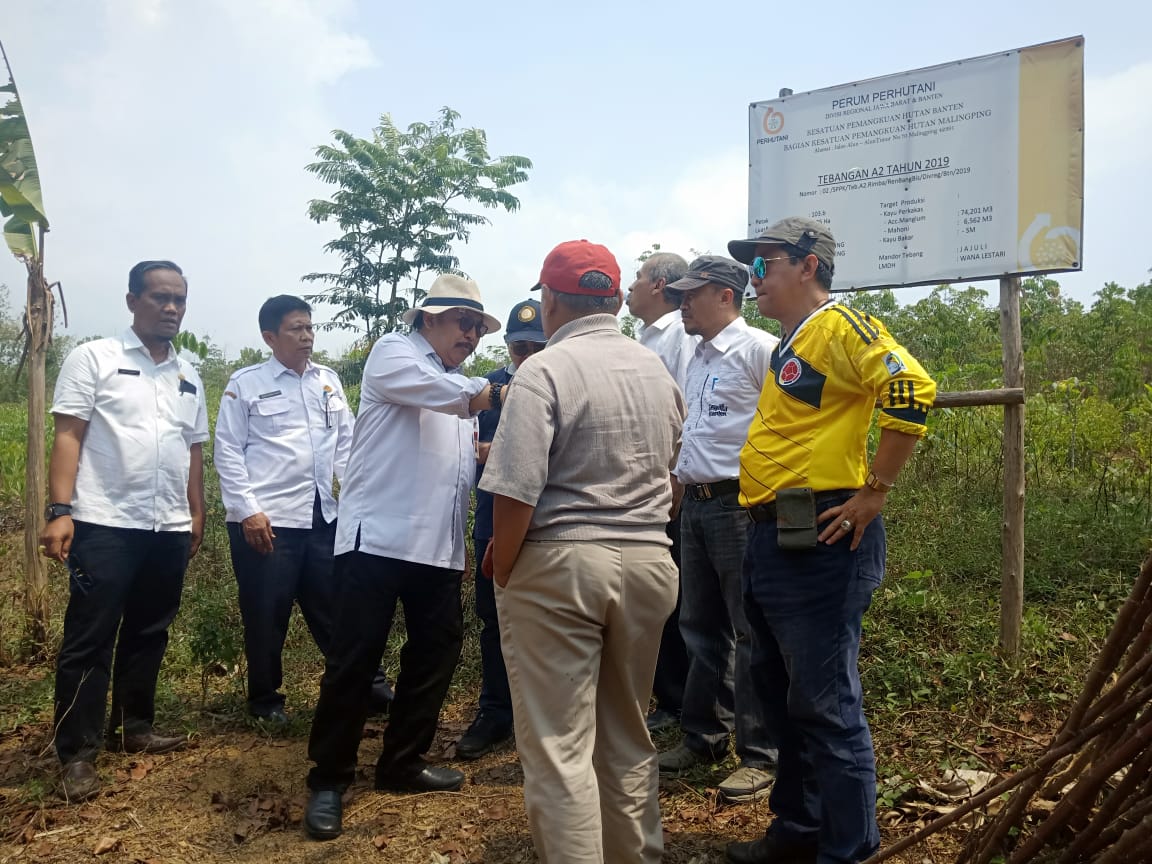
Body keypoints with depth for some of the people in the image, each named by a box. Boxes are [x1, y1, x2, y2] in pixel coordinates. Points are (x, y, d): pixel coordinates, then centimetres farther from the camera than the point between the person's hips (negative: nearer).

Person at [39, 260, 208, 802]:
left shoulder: (188, 377, 14)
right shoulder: (93, 359, -1)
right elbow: (68, 437, -6)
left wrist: (198, 514, 15)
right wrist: (59, 510, -15)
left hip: (169, 529, 5)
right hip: (104, 524, -5)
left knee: (148, 635, 14)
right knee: (89, 640, 0)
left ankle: (134, 728, 28)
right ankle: (77, 755, 8)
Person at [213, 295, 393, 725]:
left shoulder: (329, 380, 12)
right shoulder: (246, 383, 0)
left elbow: (346, 442, 14)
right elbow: (228, 452, -3)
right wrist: (248, 510, -10)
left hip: (322, 516, 4)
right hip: (265, 520, -3)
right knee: (266, 615, 7)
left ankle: (367, 685, 18)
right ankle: (265, 700, 24)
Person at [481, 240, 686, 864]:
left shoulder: (545, 371, -11)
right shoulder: (657, 371, 10)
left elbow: (514, 493, -18)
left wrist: (502, 575, -4)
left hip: (559, 564, -6)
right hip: (648, 561, 7)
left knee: (559, 747, 2)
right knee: (628, 738, 19)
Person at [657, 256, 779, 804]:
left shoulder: (758, 349, -10)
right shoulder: (697, 359, 17)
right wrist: (681, 482, 20)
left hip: (741, 505, -9)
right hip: (695, 503, 9)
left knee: (752, 634, -1)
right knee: (701, 628, 16)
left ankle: (760, 755, 10)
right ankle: (704, 737, 30)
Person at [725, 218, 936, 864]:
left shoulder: (840, 326, -10)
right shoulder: (790, 345, 19)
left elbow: (912, 390, -25)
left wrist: (873, 492, -21)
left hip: (819, 542, -10)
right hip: (773, 539, 10)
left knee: (826, 705, -3)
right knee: (781, 693, 18)